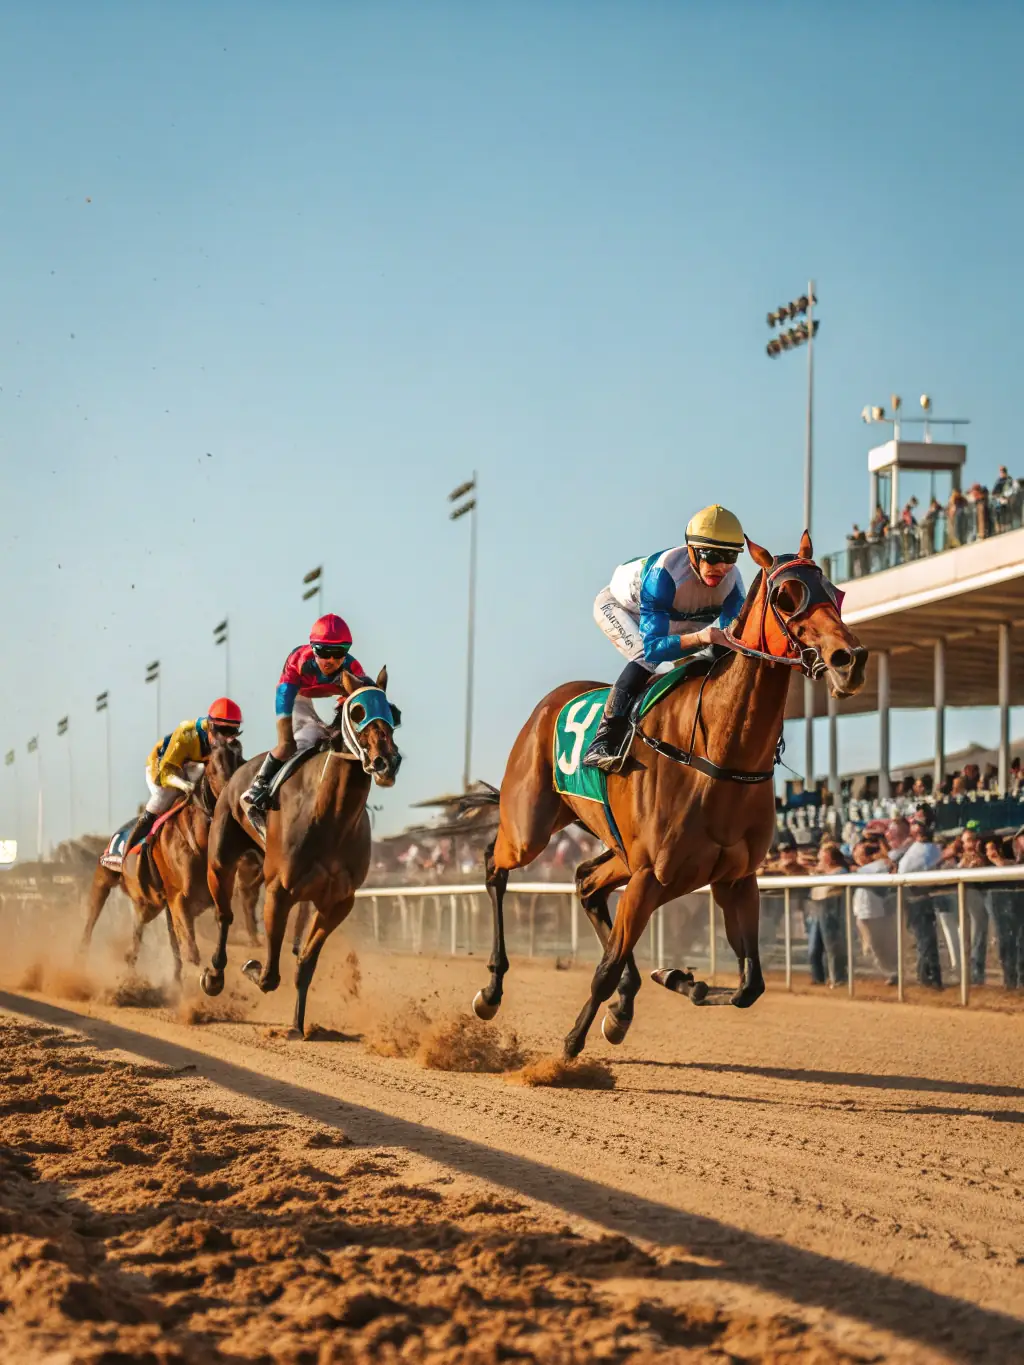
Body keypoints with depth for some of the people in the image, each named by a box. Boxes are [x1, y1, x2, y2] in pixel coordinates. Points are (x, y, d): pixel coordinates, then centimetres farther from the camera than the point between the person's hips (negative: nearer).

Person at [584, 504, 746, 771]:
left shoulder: (731, 579, -28)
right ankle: (602, 744, -33)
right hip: (618, 606, -7)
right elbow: (652, 647, -48)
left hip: (671, 619, 7)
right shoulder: (663, 574, -45)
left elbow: (732, 636, -23)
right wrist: (700, 637, -65)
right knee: (646, 659, -32)